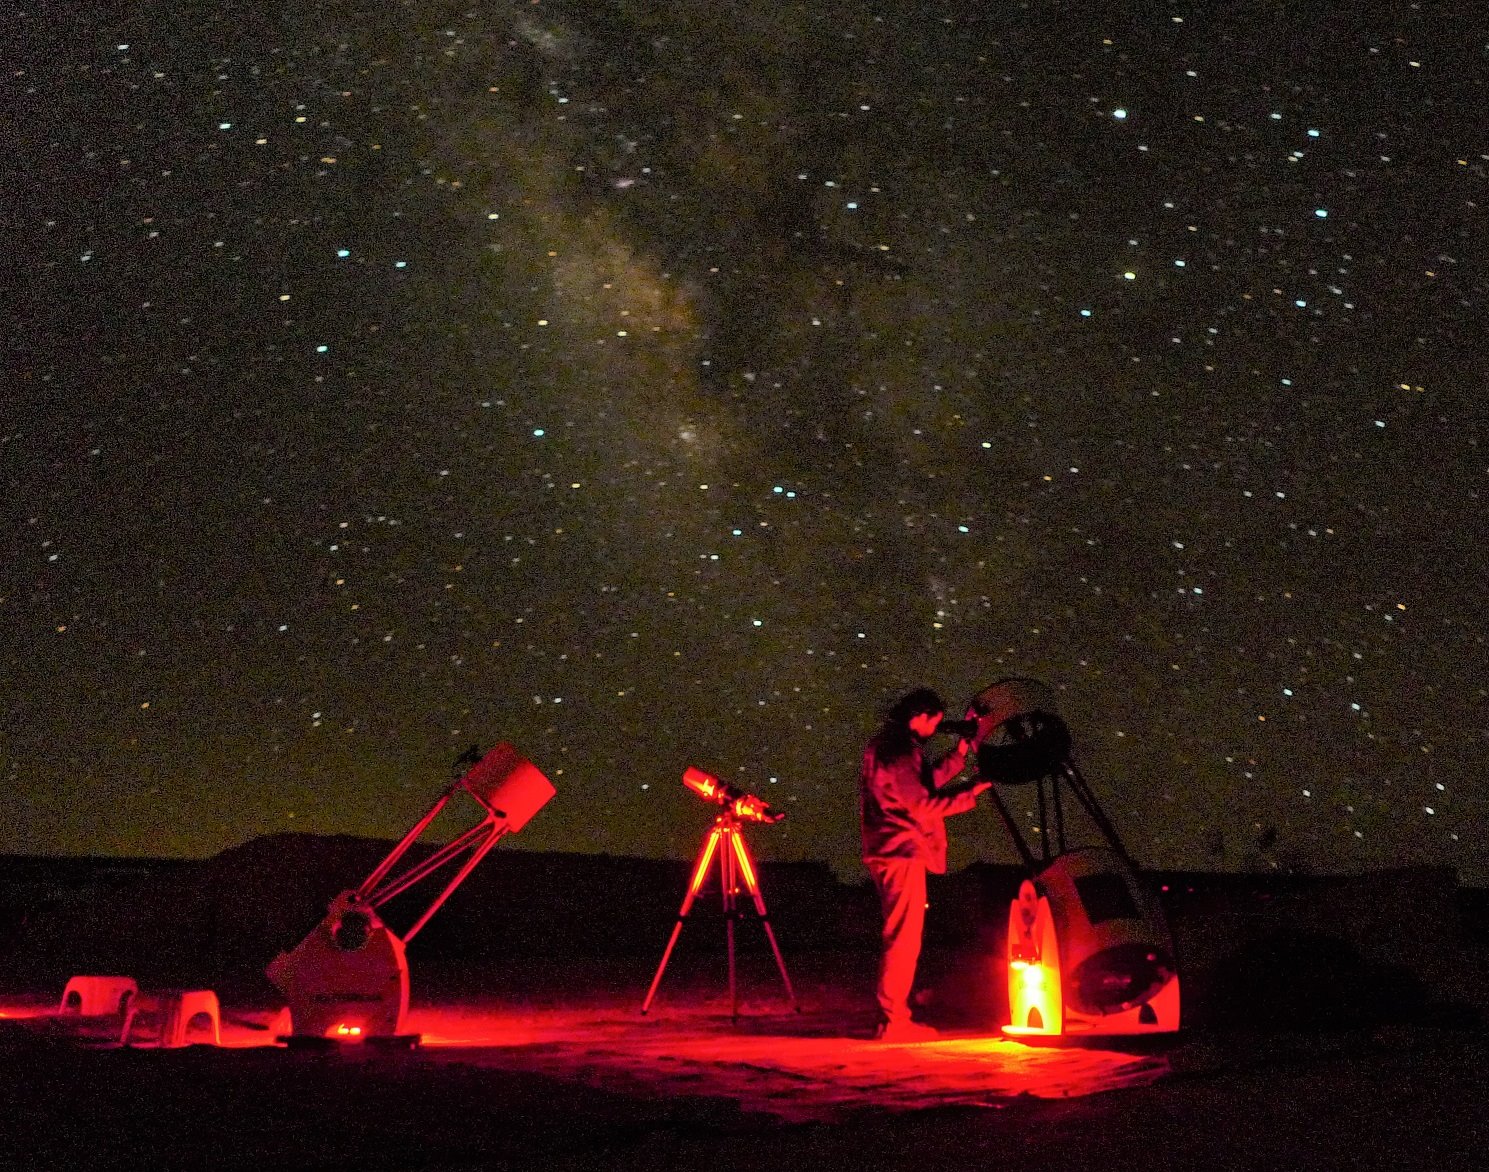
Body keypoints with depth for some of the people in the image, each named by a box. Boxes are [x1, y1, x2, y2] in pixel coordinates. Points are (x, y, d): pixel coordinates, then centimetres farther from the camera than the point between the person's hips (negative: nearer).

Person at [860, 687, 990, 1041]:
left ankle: (894, 1016, 22)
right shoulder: (894, 751, -16)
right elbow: (924, 804, -18)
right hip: (902, 852, -11)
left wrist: (962, 750, 19)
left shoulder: (894, 745, 16)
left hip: (898, 852, 11)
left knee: (902, 938, 16)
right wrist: (971, 792, -14)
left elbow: (929, 780, 21)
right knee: (904, 939, -7)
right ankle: (892, 1021, -5)